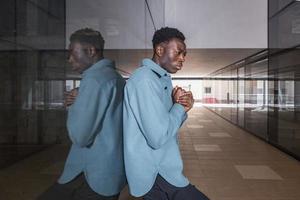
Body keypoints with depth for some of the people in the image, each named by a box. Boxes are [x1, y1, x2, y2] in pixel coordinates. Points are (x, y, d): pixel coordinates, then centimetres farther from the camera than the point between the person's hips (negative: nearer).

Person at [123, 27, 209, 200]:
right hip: (154, 175, -10)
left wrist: (182, 108, -6)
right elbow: (158, 137, -27)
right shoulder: (145, 79, -20)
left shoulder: (164, 80, 12)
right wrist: (180, 107, -12)